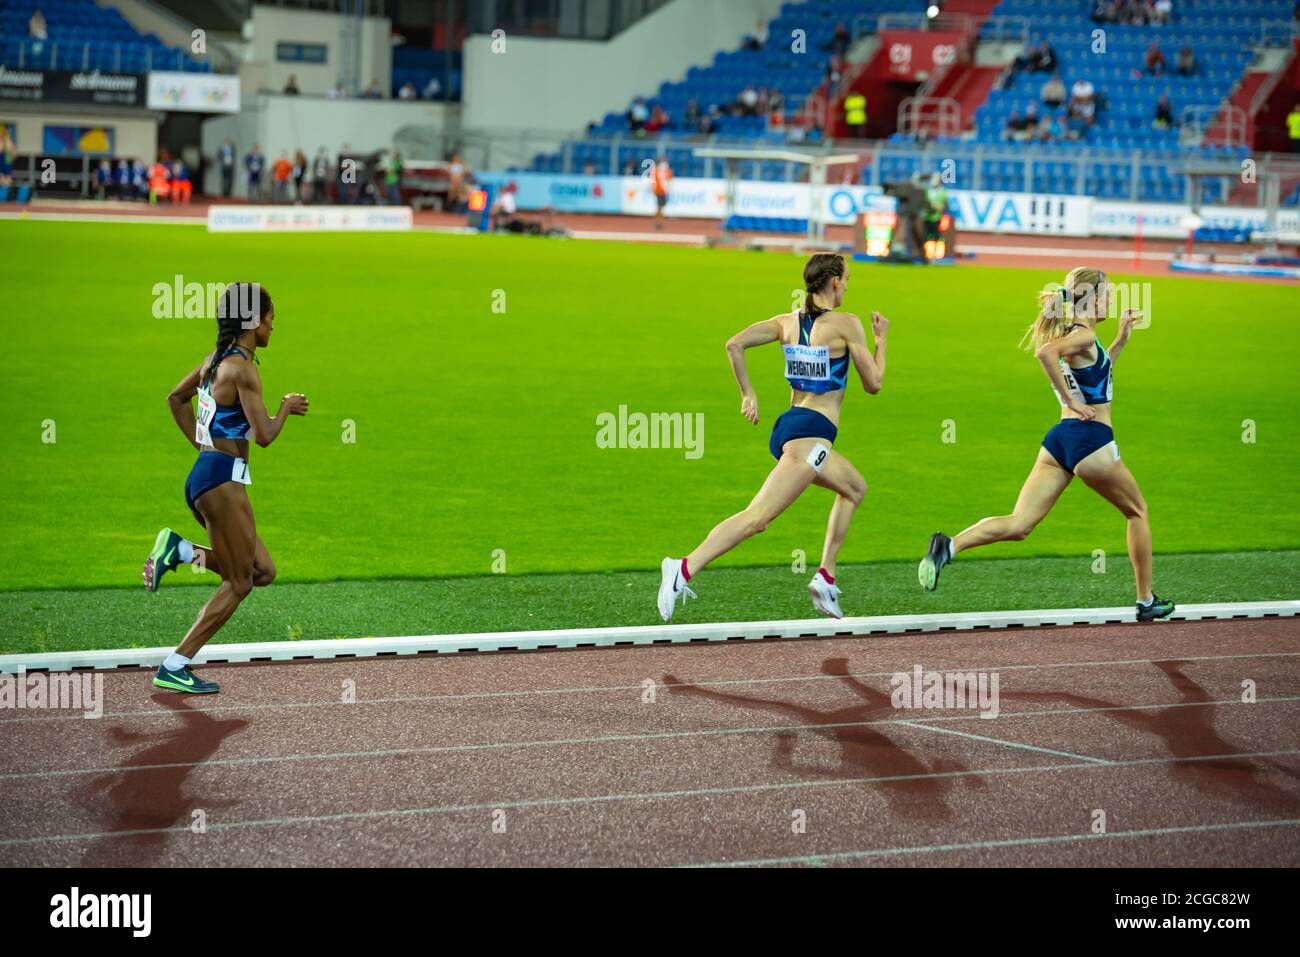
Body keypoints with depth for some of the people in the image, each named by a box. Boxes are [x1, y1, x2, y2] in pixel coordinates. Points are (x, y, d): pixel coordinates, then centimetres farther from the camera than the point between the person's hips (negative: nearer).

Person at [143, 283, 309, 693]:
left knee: (262, 571, 14)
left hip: (203, 474, 9)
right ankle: (174, 668, -3)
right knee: (240, 583, -2)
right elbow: (264, 435, -17)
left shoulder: (215, 360, 12)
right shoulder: (243, 368, -15)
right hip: (223, 479, -9)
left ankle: (179, 550, 3)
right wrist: (287, 408, 1)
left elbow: (175, 398, 26)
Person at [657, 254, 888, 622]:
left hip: (787, 425, 9)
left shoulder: (786, 322, 11)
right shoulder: (846, 324, -5)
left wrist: (747, 394, 6)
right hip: (811, 434, -9)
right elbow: (873, 383, 1)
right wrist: (881, 339, 15)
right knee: (756, 517, -17)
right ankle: (685, 569, -33)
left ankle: (826, 576, 17)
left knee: (855, 487, 27)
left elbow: (734, 345, -1)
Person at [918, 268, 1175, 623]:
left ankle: (949, 546, -28)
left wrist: (1120, 340, 28)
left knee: (1018, 525, -5)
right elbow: (1045, 352, -31)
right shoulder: (1084, 336, -11)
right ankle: (1147, 601, 22)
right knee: (1137, 512, 16)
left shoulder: (1073, 335, 18)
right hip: (1090, 439, -8)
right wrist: (1069, 400, -23)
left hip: (1060, 438, 8)